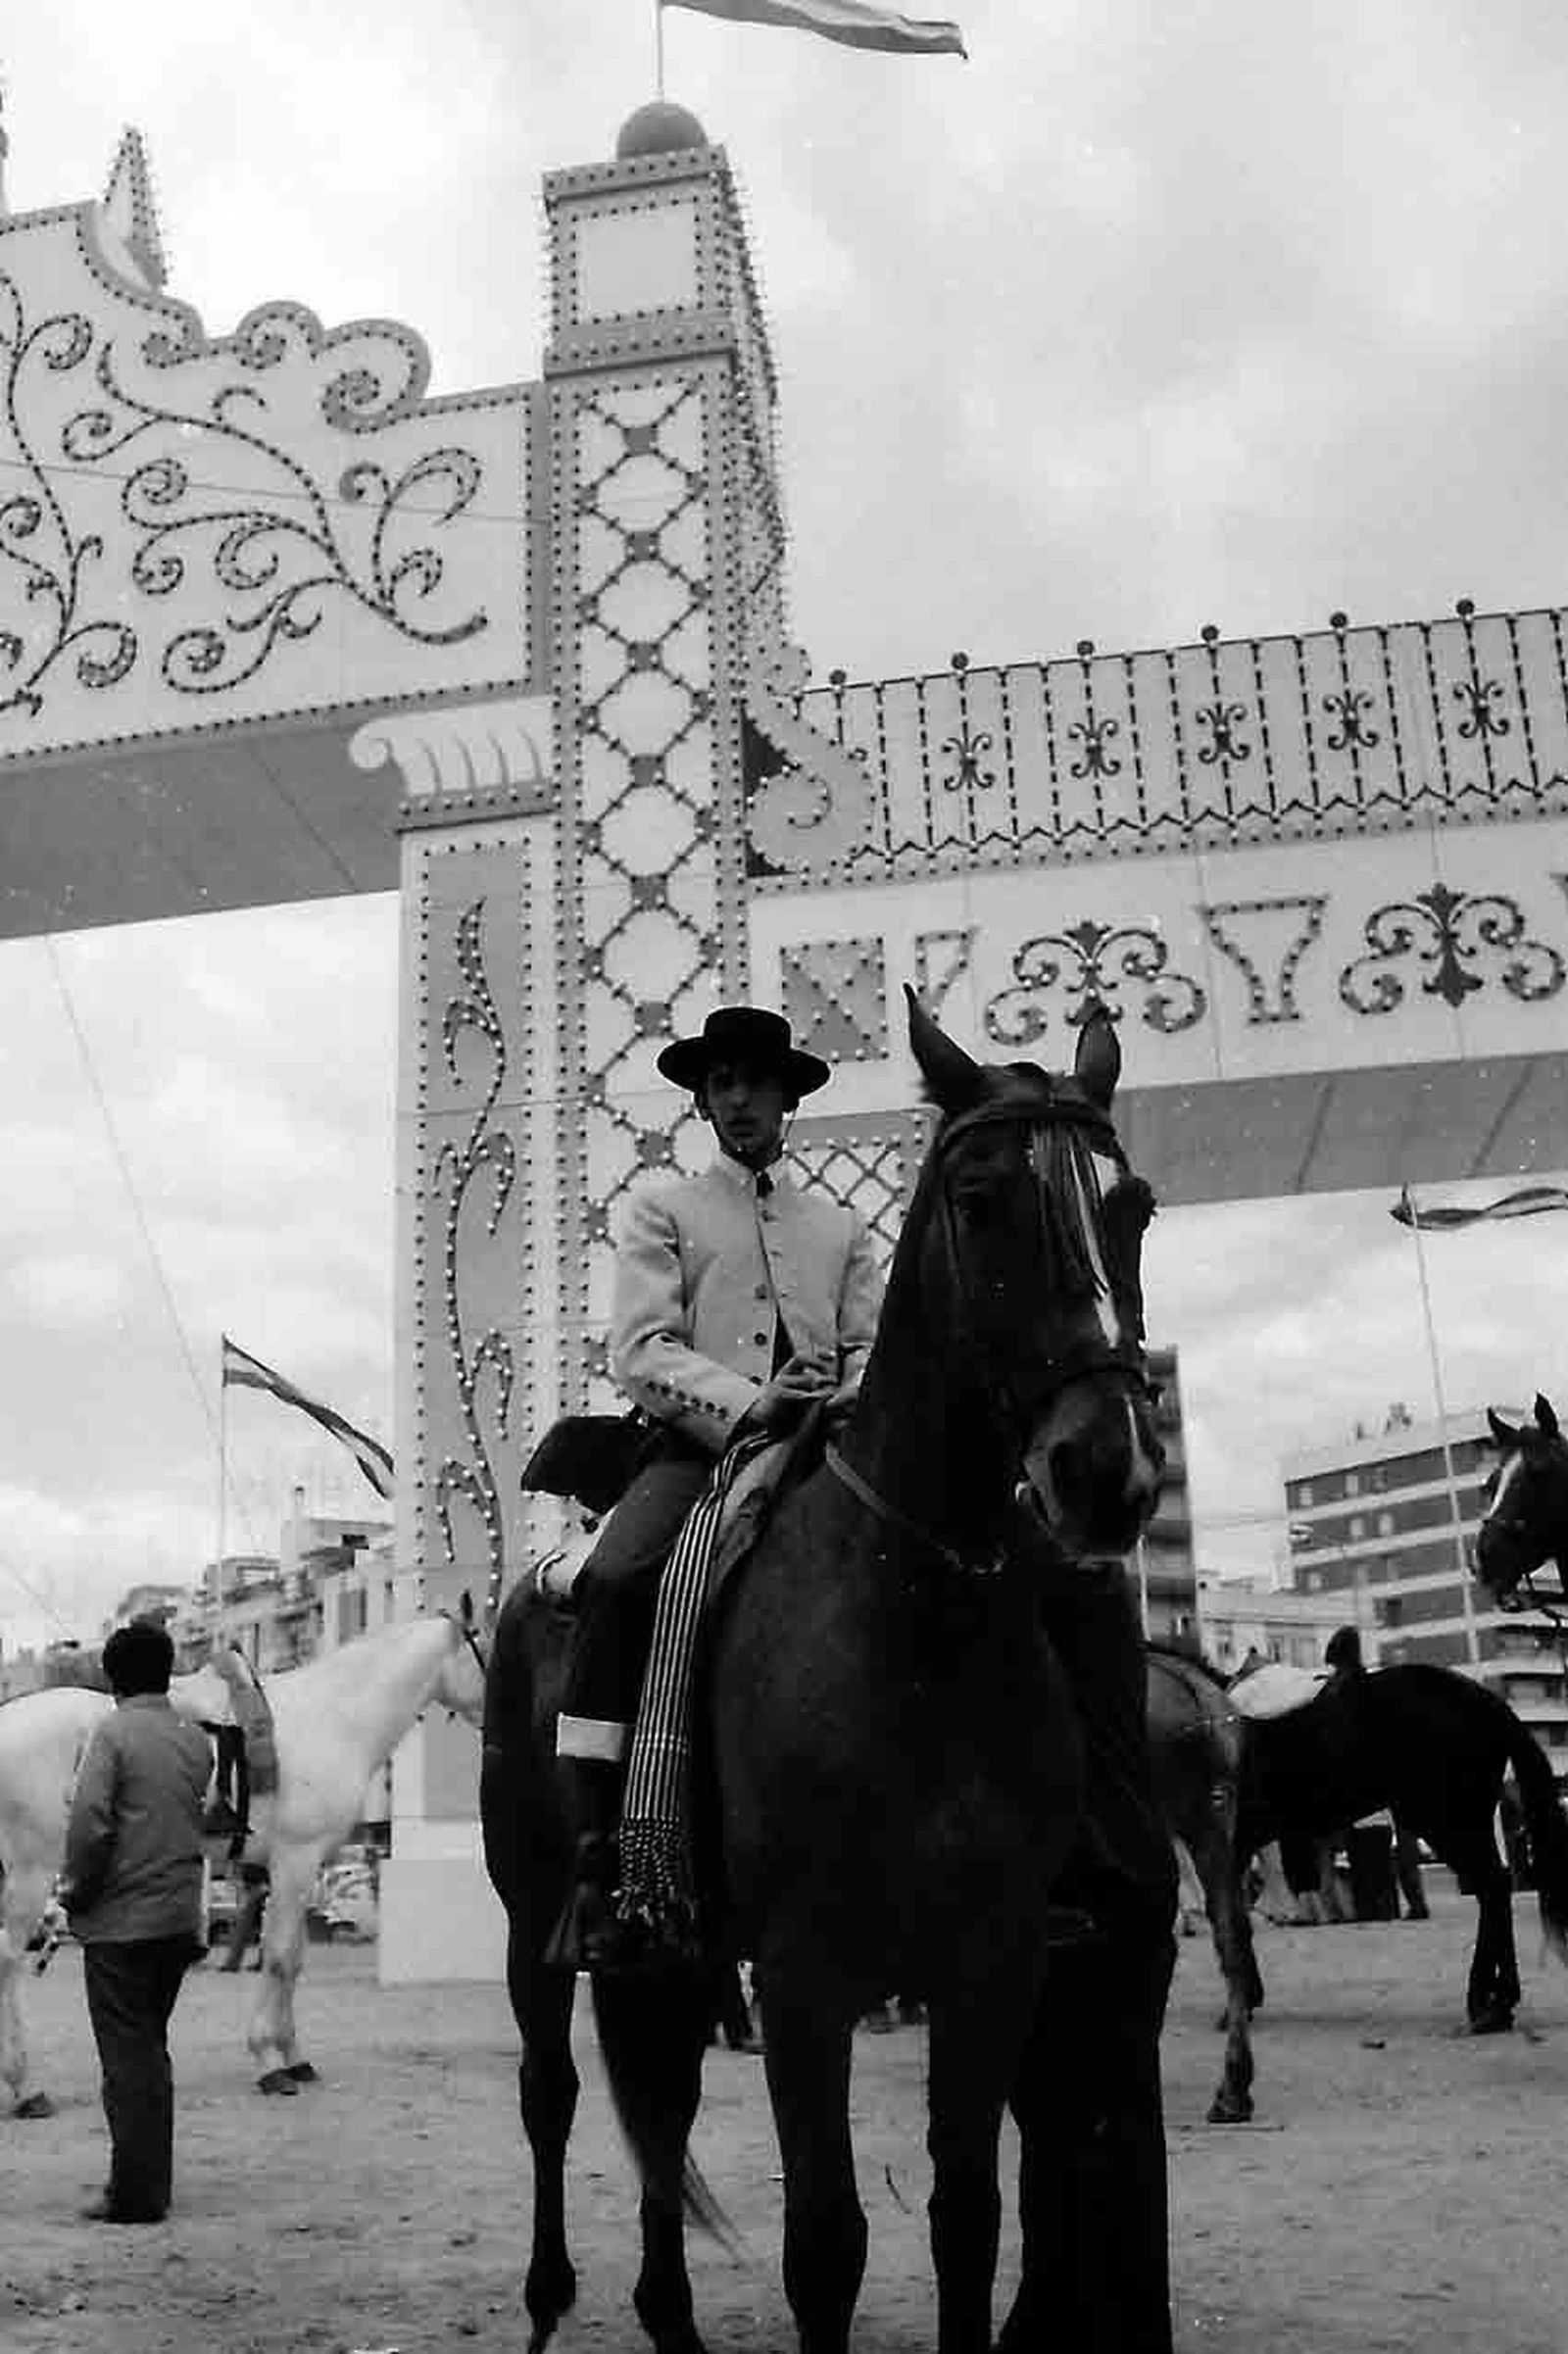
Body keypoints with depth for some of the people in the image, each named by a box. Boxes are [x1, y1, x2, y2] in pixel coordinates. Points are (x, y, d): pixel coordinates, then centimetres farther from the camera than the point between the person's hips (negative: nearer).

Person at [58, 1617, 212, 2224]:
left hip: (120, 1921, -6)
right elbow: (205, 1821, 10)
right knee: (151, 2050, 17)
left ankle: (135, 2195, 5)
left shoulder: (114, 1732, -11)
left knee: (127, 2056, 1)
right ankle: (153, 2184, 24)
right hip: (180, 1917, 6)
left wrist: (75, 1890, -5)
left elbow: (89, 1825, -17)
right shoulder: (196, 1740, 7)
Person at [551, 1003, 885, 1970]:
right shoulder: (663, 1208, 14)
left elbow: (872, 1347, 14)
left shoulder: (842, 1227, 23)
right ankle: (595, 1863, -28)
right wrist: (749, 1403, -14)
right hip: (702, 1442, -3)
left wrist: (849, 1401, -11)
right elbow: (642, 1350, 1)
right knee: (614, 1581, -32)